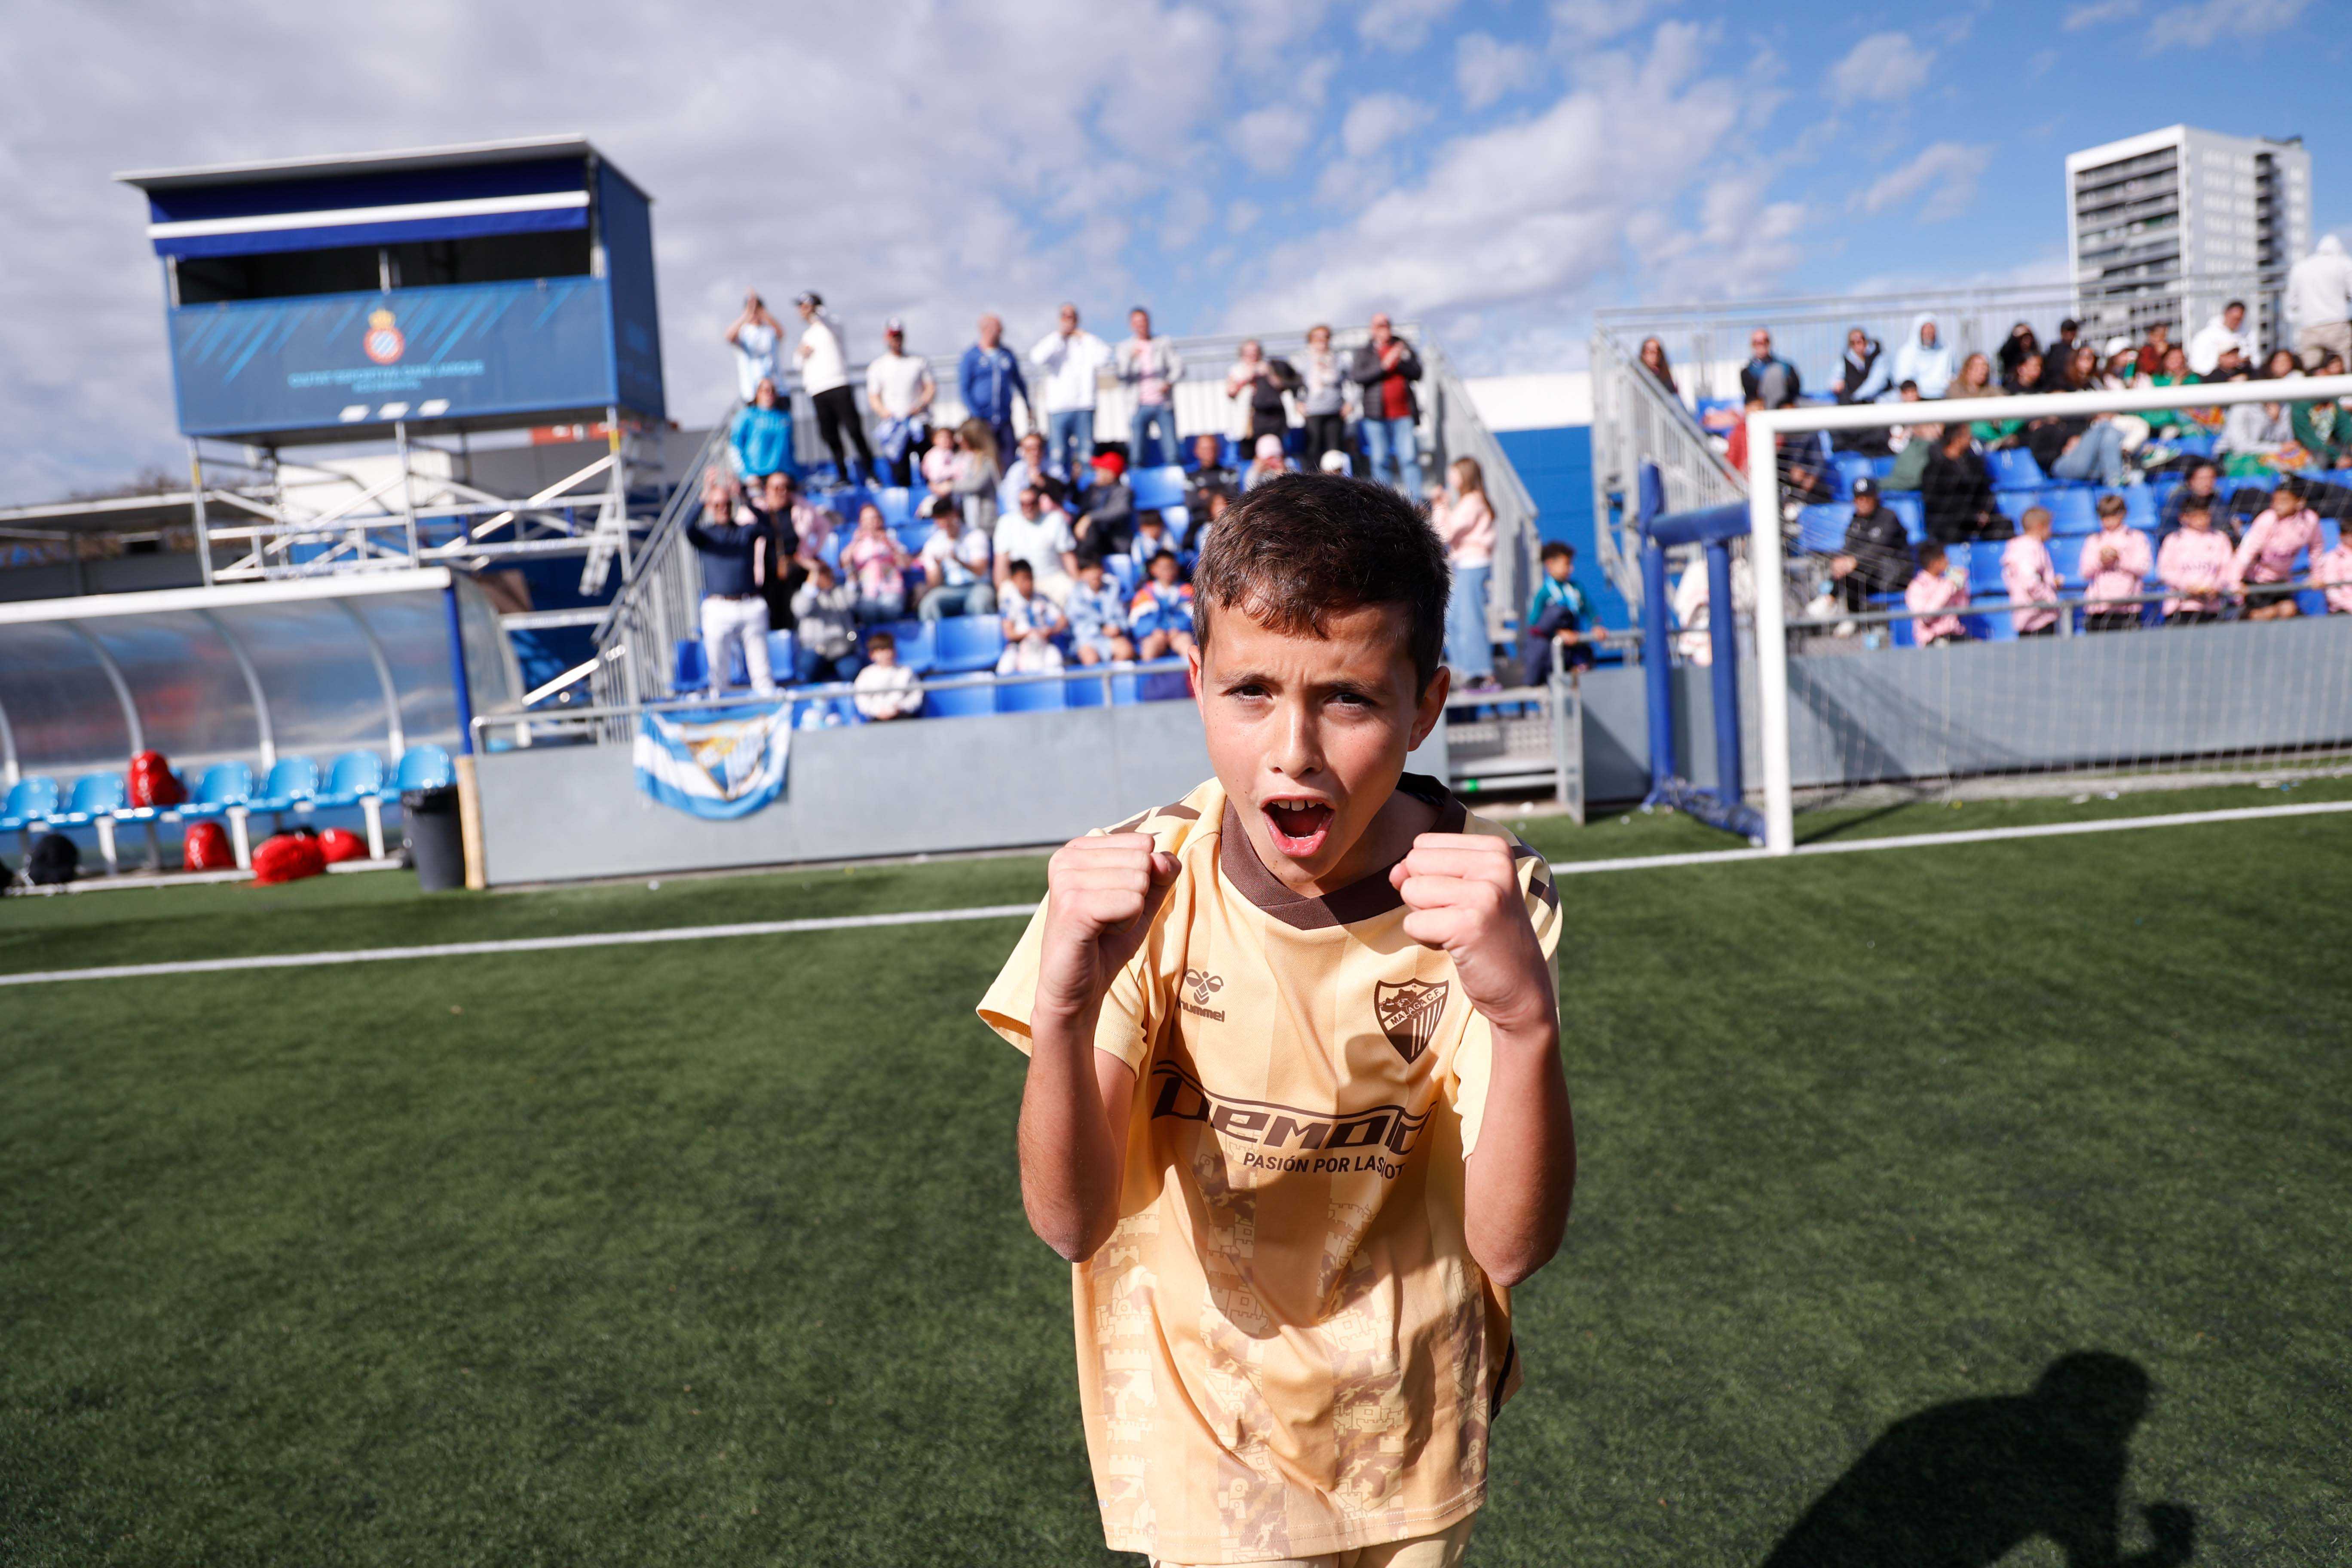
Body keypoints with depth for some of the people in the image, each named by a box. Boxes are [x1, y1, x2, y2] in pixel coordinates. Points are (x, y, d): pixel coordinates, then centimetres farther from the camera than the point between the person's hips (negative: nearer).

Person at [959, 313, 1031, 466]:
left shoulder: (1008, 355, 13)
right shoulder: (970, 356, 0)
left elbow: (1019, 383, 24)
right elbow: (963, 389, -3)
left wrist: (1029, 409, 21)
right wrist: (975, 416, -12)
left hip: (1005, 421, 4)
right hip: (980, 421, -4)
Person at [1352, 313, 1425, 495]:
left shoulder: (1403, 347, 12)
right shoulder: (1364, 352, 7)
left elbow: (1417, 373, 5)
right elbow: (1356, 377, -9)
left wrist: (1398, 362, -11)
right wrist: (1384, 365, -13)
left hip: (1404, 413, 1)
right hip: (1377, 415, -1)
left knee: (1410, 458, -4)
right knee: (1380, 461, 2)